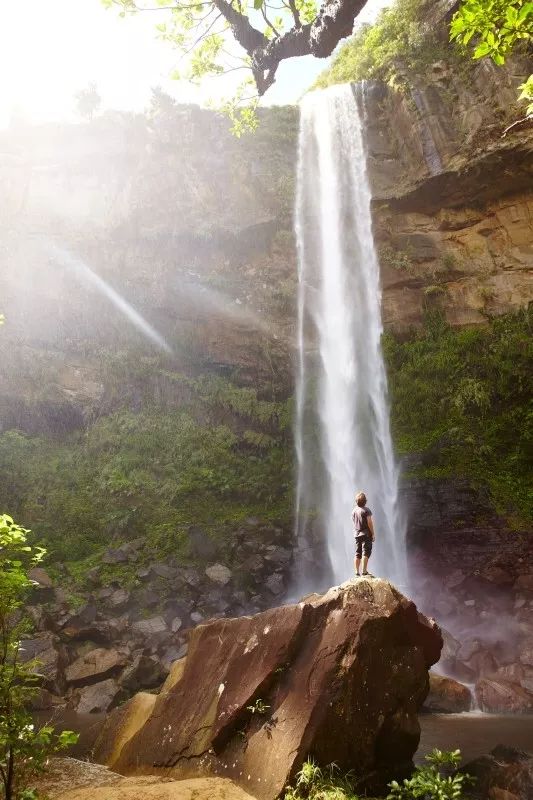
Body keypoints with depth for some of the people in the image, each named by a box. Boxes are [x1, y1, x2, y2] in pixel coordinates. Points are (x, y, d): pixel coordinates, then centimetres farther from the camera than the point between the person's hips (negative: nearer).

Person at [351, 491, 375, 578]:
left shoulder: (354, 511, 9)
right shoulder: (366, 510, -10)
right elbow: (369, 522, -12)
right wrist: (373, 533, -7)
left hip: (356, 534, 6)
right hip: (366, 534, -6)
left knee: (357, 554, 7)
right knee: (366, 552, -4)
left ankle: (357, 572, 5)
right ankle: (364, 571, -9)